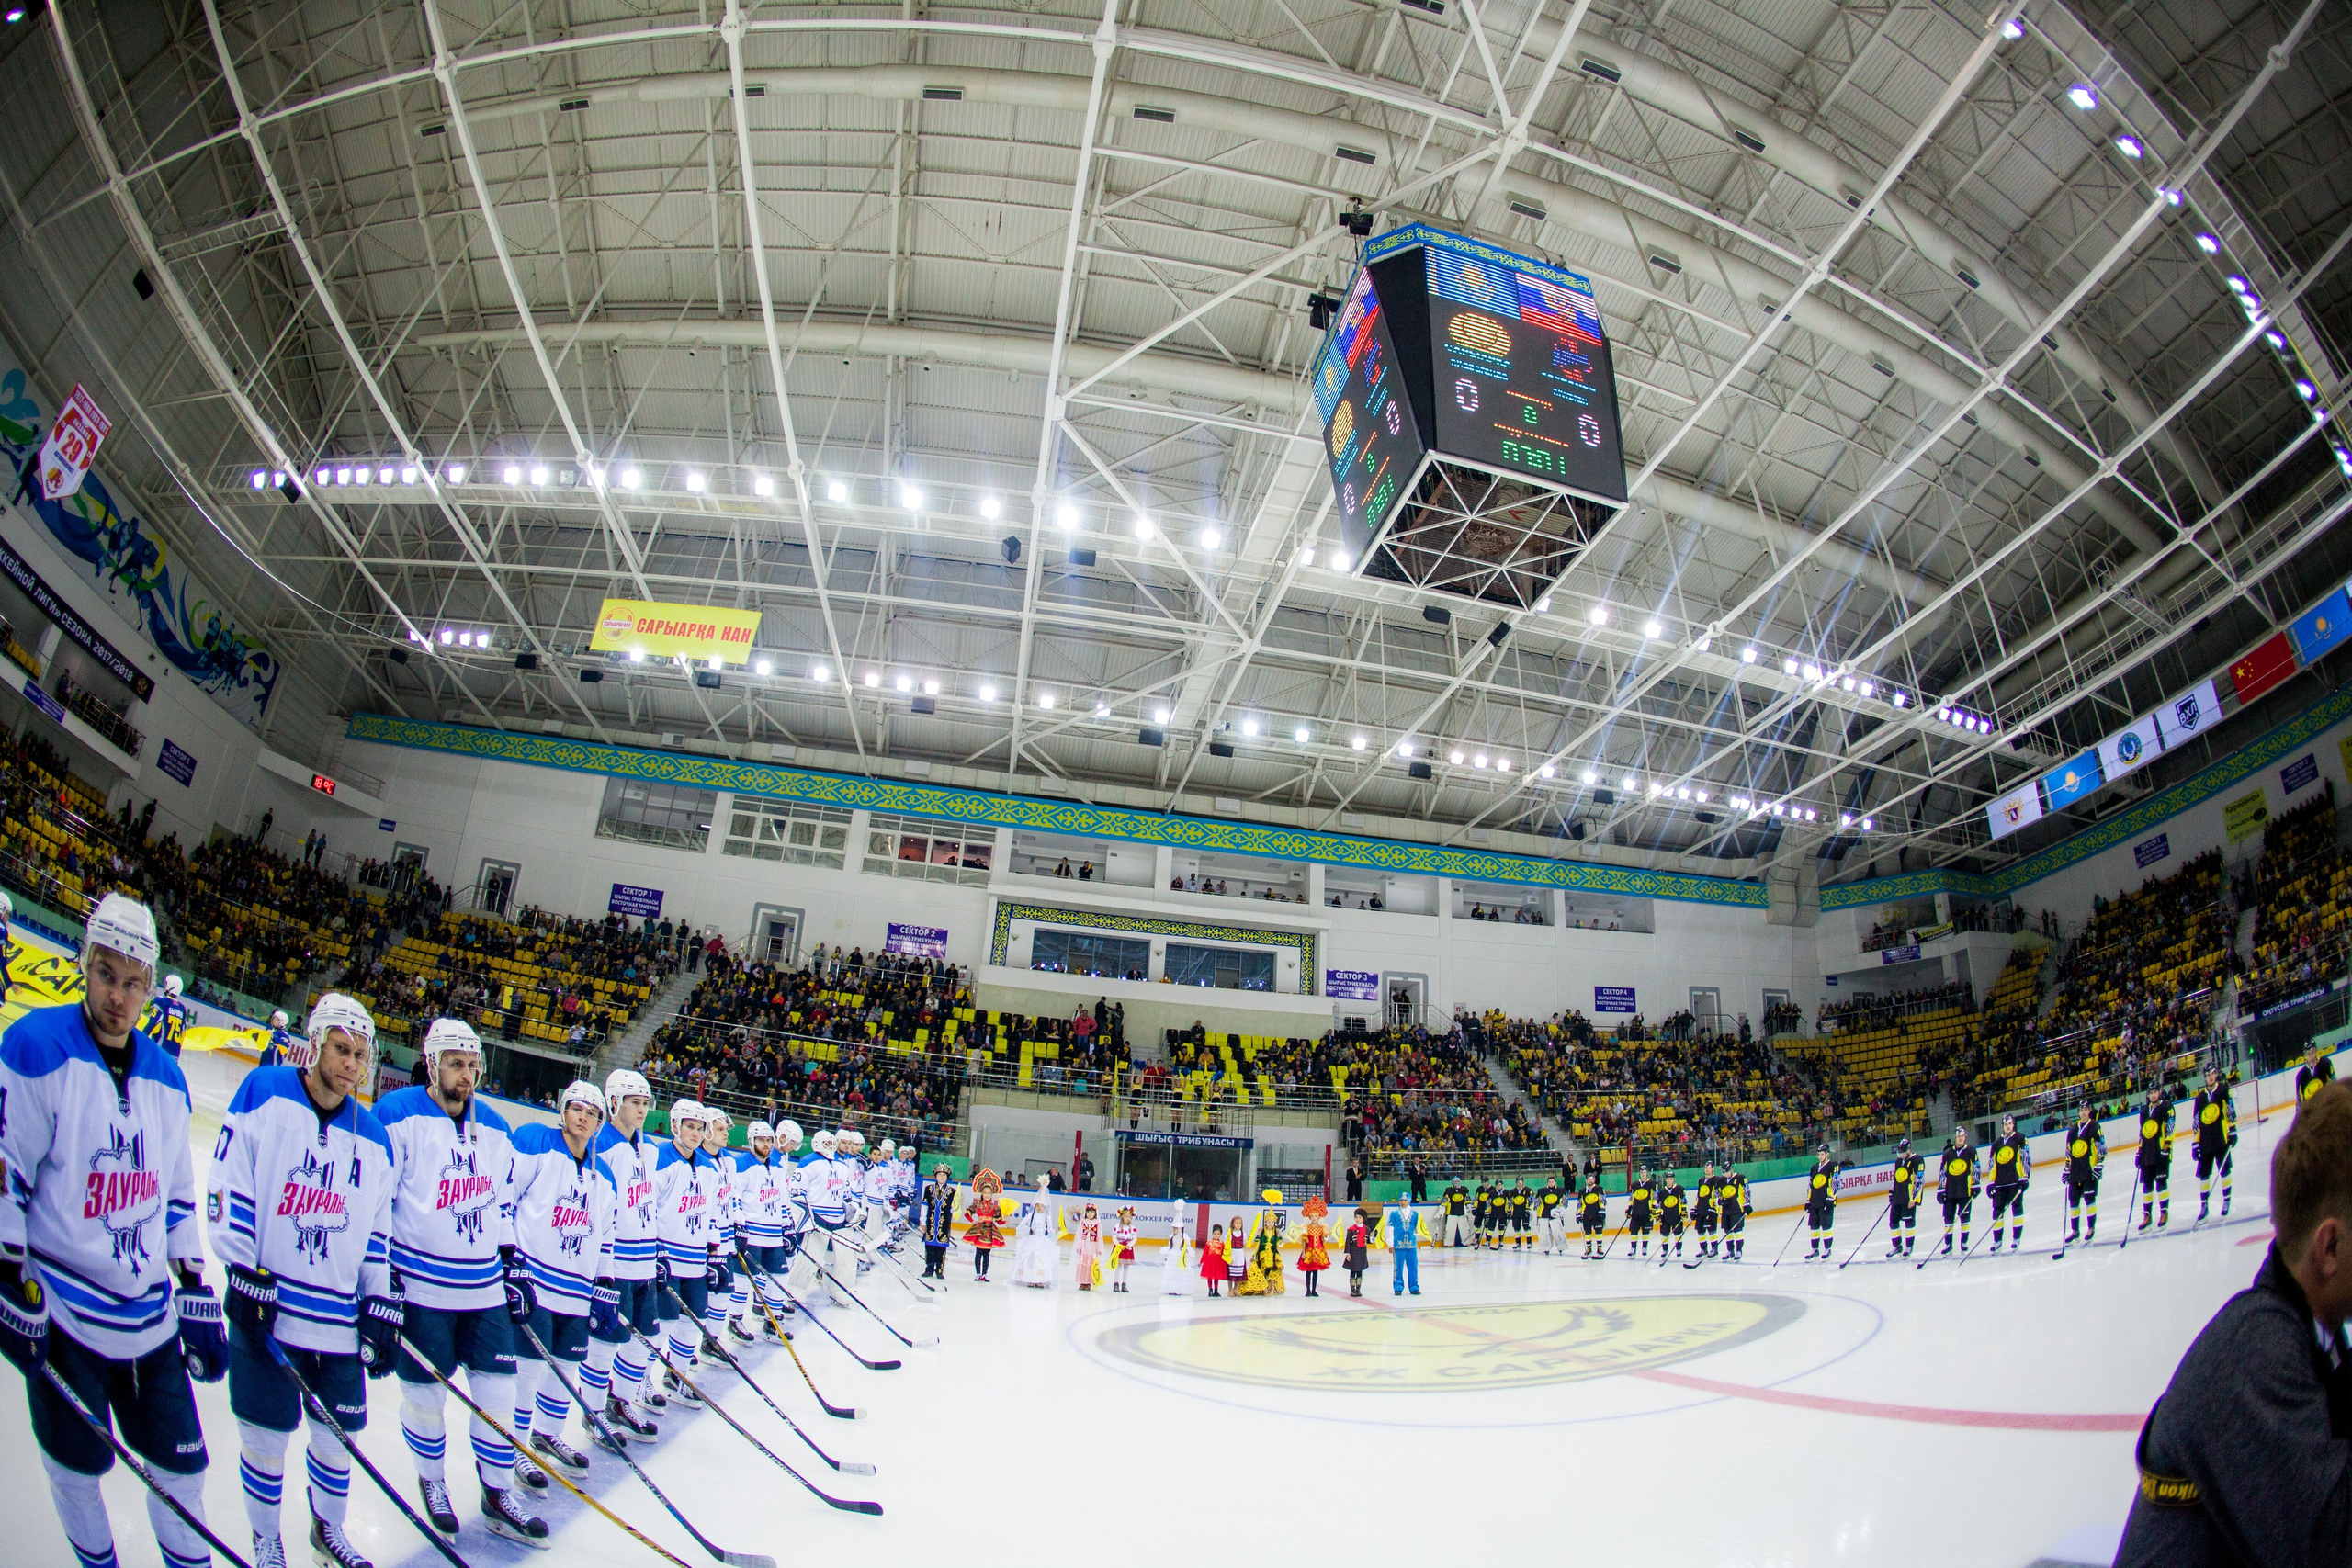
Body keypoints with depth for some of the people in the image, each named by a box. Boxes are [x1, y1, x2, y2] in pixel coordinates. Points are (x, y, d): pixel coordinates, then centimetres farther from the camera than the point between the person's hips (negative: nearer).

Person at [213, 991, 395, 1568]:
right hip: (263, 1305, -3)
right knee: (265, 1437, 6)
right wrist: (246, 1275, -12)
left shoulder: (373, 1138, 7)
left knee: (336, 1435, 10)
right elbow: (228, 1188, -7)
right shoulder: (264, 1093, -4)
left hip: (340, 1320, 3)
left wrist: (382, 1307, 7)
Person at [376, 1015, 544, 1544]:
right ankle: (431, 1482, 33)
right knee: (424, 1392, 8)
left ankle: (498, 1497, 21)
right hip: (422, 1287, -5)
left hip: (485, 1288, 5)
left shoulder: (495, 1129, 9)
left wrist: (512, 1262, 15)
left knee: (498, 1391, 7)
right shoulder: (397, 1116, -10)